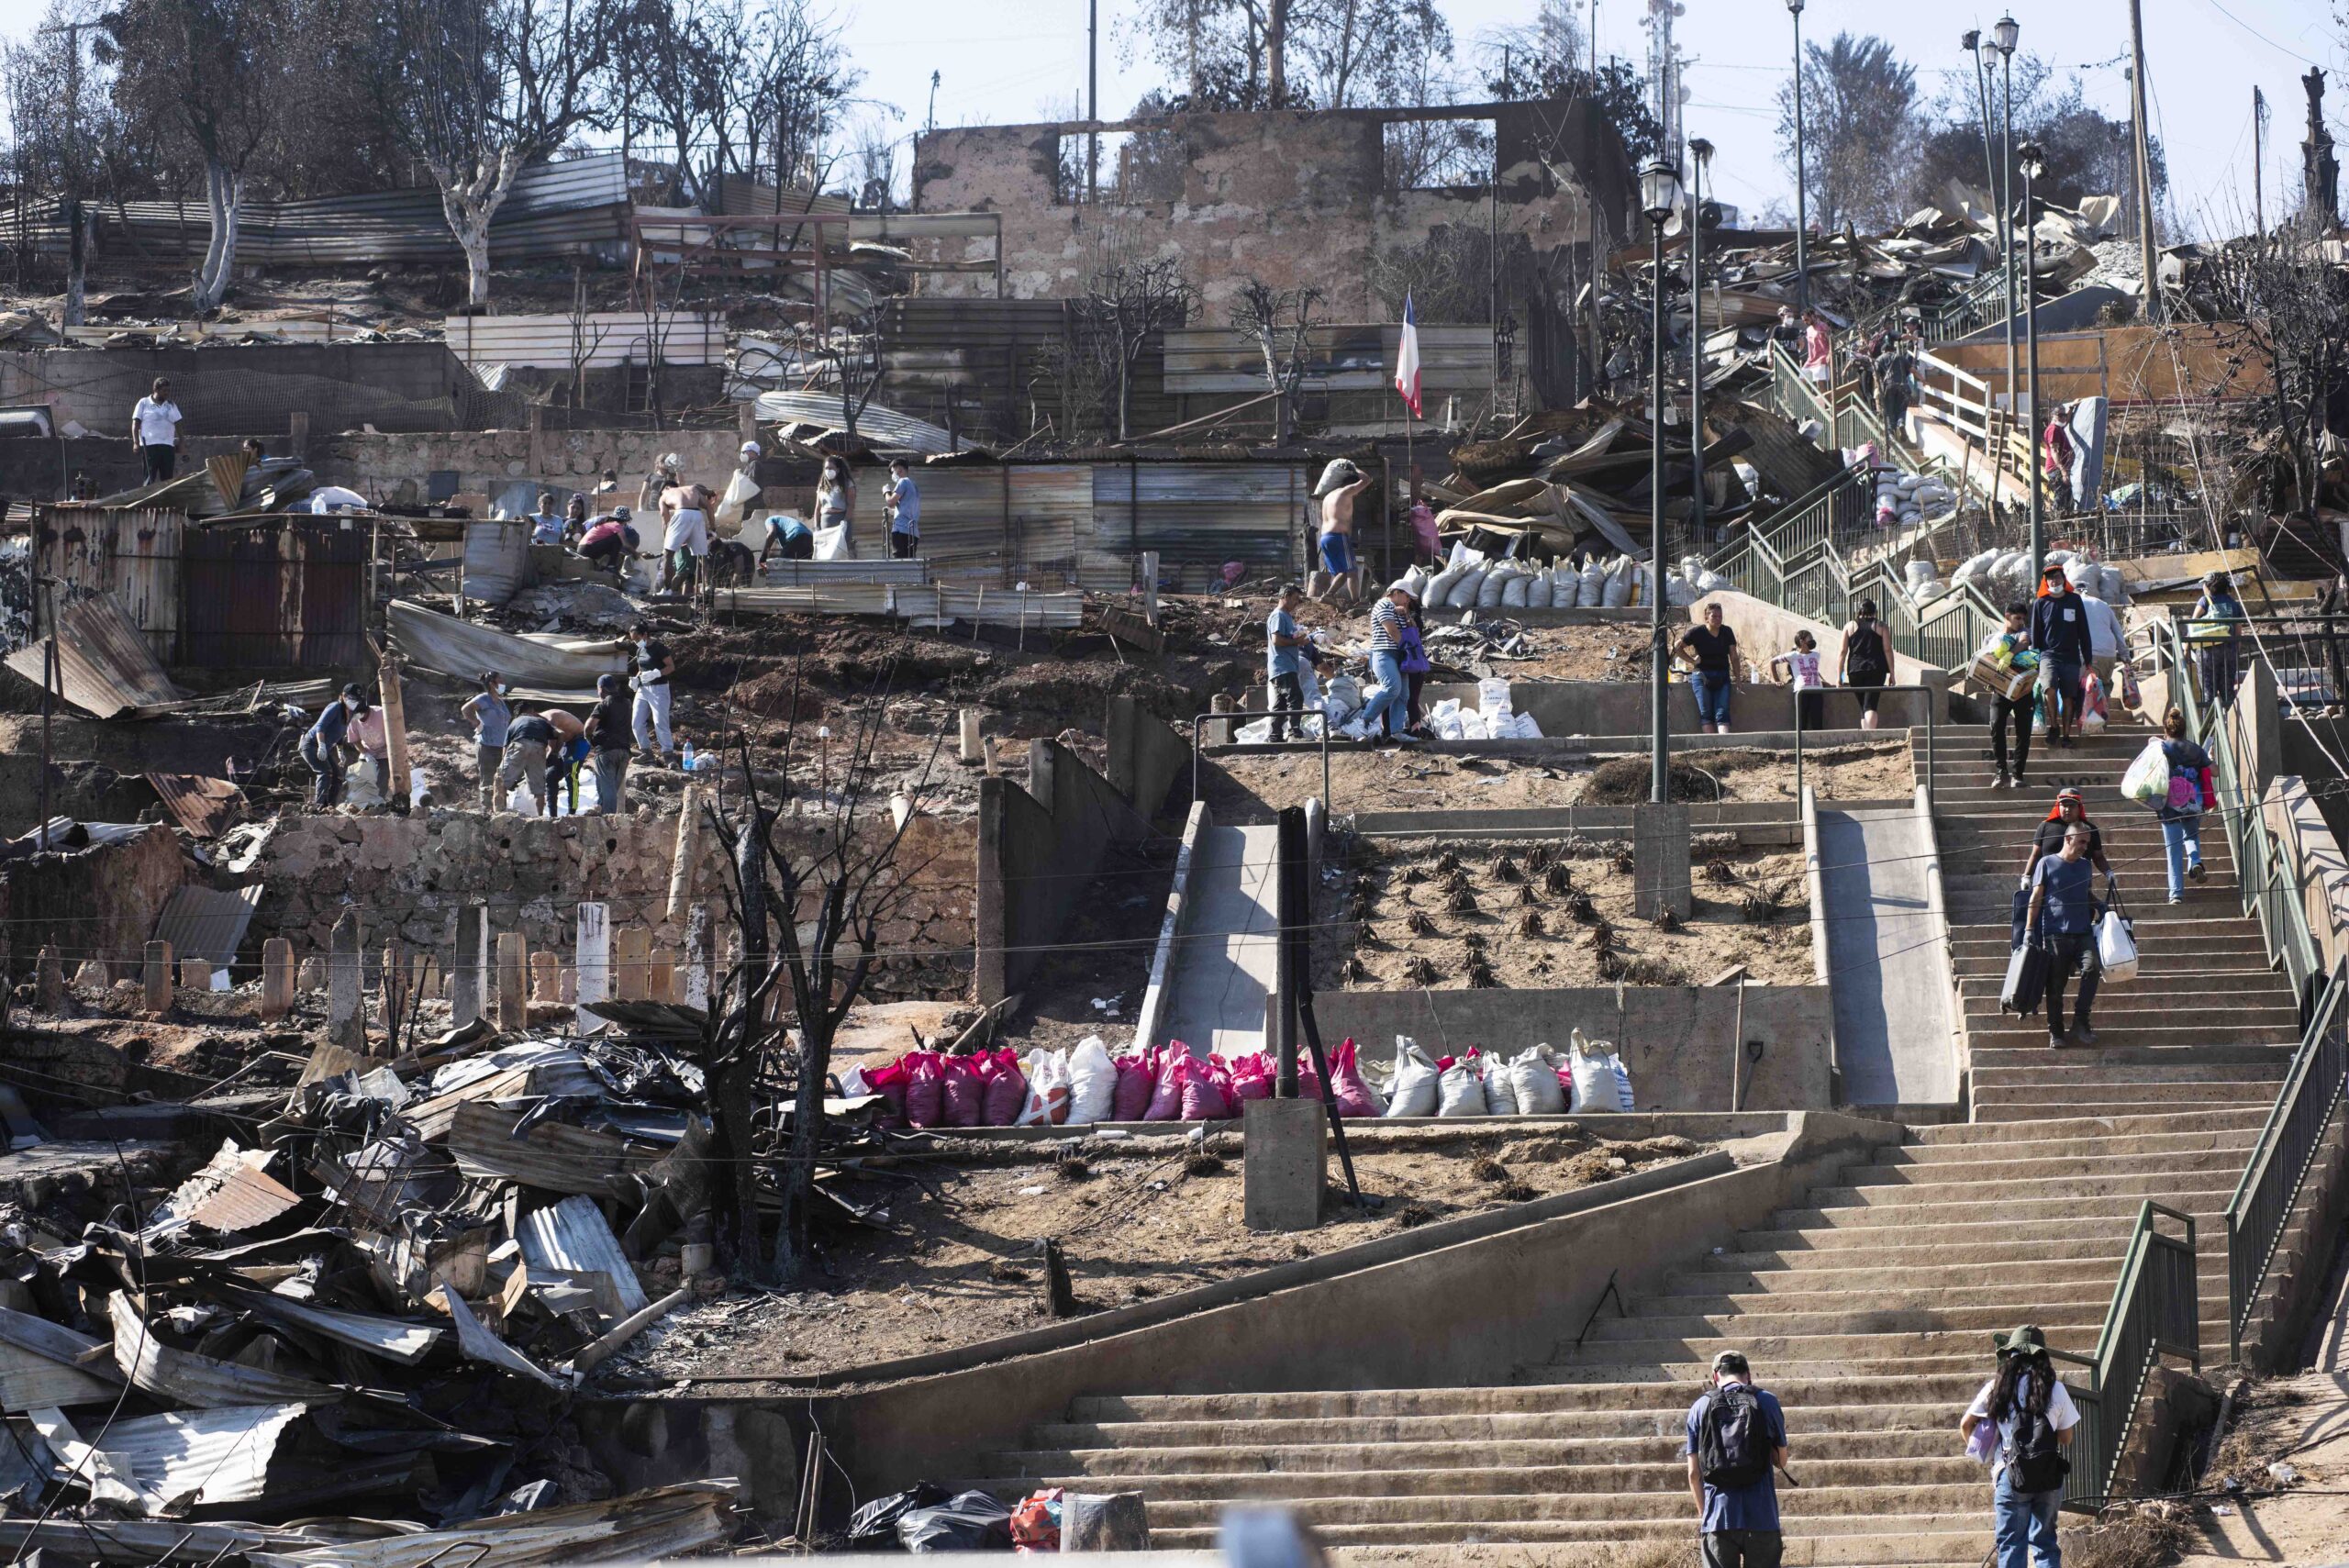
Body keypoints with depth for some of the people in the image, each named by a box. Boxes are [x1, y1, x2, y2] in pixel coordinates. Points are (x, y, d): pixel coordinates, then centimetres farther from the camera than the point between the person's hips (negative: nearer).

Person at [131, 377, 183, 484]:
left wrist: (180, 444, 8)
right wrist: (136, 442, -8)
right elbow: (136, 424, 2)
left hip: (168, 446, 4)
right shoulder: (144, 403, 5)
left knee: (167, 478, 1)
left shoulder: (171, 405, 16)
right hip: (149, 445, -4)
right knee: (150, 479, -8)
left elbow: (178, 425, 16)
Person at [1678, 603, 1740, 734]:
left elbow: (1734, 658, 10)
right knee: (1706, 713, -10)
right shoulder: (1697, 632, -3)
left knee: (1722, 713, -12)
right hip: (1702, 676, -2)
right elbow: (1676, 648, 4)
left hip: (1722, 678, 2)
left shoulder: (1727, 632, 6)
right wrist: (1691, 660, -2)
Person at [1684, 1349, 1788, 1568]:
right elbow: (1781, 1461, 9)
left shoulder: (1700, 1408, 5)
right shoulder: (1766, 1402, 1)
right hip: (1761, 1519, -1)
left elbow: (1694, 1473, 5)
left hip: (1718, 1518, 1)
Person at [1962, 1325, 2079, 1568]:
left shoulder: (1997, 1387, 2)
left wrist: (1976, 1448, 28)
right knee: (2046, 1543, 10)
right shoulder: (2055, 1388, 2)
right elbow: (2066, 1438, 8)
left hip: (2011, 1476, -1)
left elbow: (1965, 1424, 9)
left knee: (2011, 1545, 1)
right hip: (2049, 1475, 1)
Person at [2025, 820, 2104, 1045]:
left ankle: (2080, 1022, -13)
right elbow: (2036, 898, 3)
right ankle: (2055, 1032, 7)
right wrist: (2029, 928, -3)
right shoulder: (2047, 864, 5)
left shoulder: (2086, 865, 18)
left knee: (2091, 968, -21)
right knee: (2055, 985, -2)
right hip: (2055, 933, -3)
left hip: (2083, 933, 3)